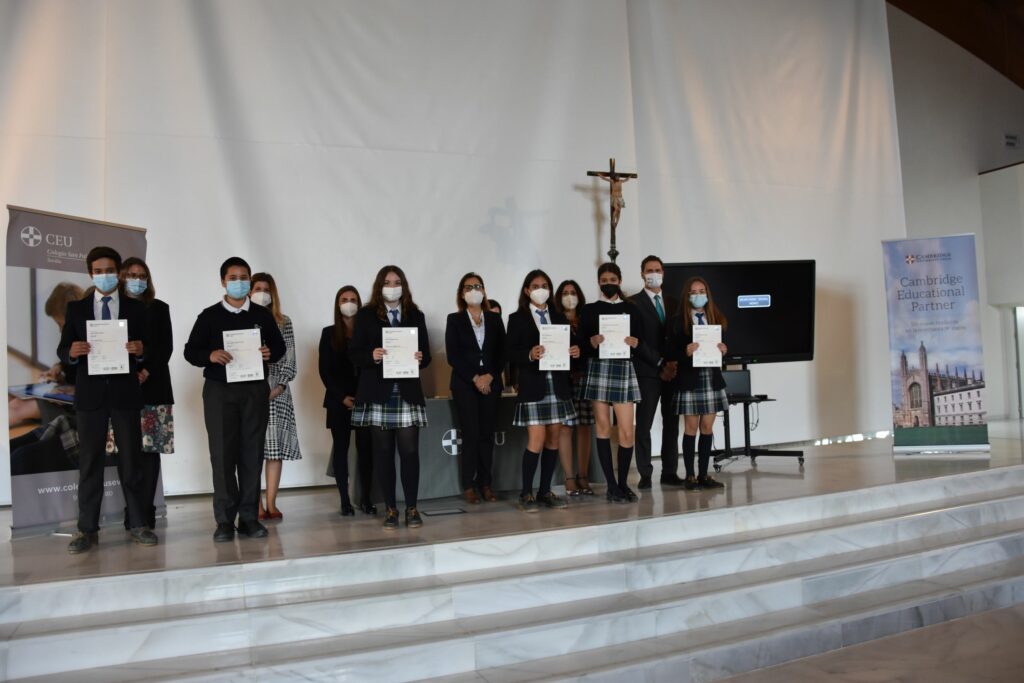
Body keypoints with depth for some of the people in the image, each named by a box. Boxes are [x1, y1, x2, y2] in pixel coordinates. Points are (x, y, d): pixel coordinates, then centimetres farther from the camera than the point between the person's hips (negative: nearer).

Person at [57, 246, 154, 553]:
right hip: (90, 394, 1)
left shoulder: (136, 309, 8)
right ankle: (87, 529, 9)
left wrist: (140, 351, -15)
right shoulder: (76, 308, 9)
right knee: (89, 462, 3)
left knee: (131, 460, 4)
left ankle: (138, 524, 11)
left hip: (125, 393, 0)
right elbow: (62, 352, 7)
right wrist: (72, 352, -15)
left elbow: (148, 350, 7)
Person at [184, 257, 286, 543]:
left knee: (252, 453, 3)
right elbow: (190, 351, 2)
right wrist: (210, 355, -19)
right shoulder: (209, 316, 4)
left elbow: (280, 346, 13)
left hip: (255, 390, 2)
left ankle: (249, 517, 10)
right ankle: (225, 520, 3)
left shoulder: (263, 315, 9)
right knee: (222, 454, -2)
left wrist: (269, 353, -10)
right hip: (219, 390, -1)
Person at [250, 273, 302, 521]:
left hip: (277, 392, 1)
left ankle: (271, 503, 4)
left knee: (275, 447, -1)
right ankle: (257, 505, 0)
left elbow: (289, 360, 6)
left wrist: (278, 387, -7)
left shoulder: (284, 323, 10)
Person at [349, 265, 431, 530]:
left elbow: (426, 354, 10)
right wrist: (372, 356, -19)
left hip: (408, 392, 1)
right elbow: (354, 353, 1)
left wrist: (420, 358, -13)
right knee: (383, 452, 4)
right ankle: (390, 509, 14)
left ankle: (411, 508, 8)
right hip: (377, 393, -1)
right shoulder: (366, 315, 5)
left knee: (409, 451, -2)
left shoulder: (416, 315, 11)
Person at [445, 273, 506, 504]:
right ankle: (468, 486, 3)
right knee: (471, 435, -6)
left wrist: (489, 376, -8)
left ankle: (485, 484, 9)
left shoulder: (495, 319, 11)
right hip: (465, 384, -2)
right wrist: (474, 378, -10)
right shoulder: (454, 320, 4)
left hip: (490, 383, 3)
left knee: (487, 435, 2)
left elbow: (502, 353, 7)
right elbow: (452, 355, -3)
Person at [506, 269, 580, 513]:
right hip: (533, 386, -4)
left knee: (553, 439, 6)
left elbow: (570, 345, 13)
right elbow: (509, 353, -6)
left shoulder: (559, 318, 14)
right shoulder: (517, 319, 2)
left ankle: (545, 491, 16)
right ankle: (526, 494, 3)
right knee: (536, 440, -9)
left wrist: (575, 351, -9)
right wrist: (529, 355, -23)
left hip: (558, 385, 5)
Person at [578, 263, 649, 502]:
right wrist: (592, 342, -17)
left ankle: (623, 484, 12)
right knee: (603, 428, 2)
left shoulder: (630, 309, 11)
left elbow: (641, 344, 9)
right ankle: (611, 486, 9)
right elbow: (581, 344, 3)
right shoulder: (589, 310, 8)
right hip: (598, 370, -1)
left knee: (627, 432, -3)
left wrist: (635, 343, -13)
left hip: (624, 370, 1)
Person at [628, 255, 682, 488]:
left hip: (672, 370, 5)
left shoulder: (673, 303, 16)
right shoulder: (633, 303, 0)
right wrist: (660, 364, -10)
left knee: (671, 423, 5)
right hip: (647, 372, -5)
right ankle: (645, 475, 2)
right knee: (644, 424, -3)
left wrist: (675, 363, -4)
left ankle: (669, 472, 12)